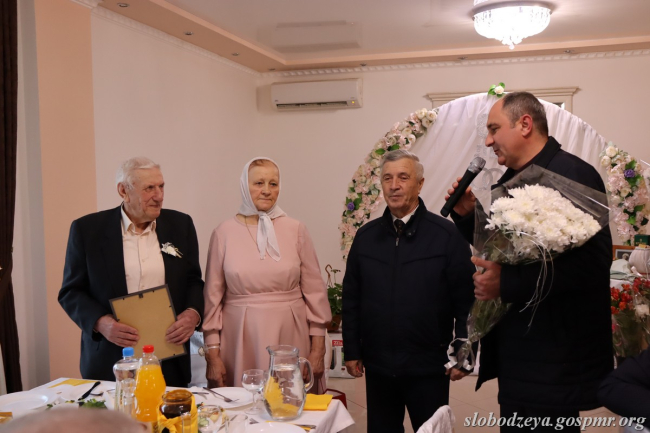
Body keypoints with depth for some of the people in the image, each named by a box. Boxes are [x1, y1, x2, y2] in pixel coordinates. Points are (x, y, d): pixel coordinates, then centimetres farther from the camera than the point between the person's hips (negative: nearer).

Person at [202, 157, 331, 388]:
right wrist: (212, 354, 2)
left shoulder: (296, 230, 2)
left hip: (289, 336, 1)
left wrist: (317, 349, 3)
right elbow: (213, 296, 4)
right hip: (241, 338, 0)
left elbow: (314, 291, 5)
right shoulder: (224, 232, 1)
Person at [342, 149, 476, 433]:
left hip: (429, 366, -3)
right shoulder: (366, 236, 5)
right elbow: (351, 298, 7)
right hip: (377, 365, 3)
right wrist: (351, 351, 6)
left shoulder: (447, 235, -6)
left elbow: (465, 299, -7)